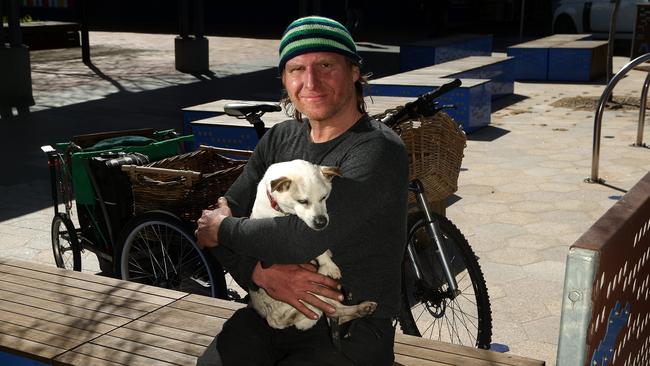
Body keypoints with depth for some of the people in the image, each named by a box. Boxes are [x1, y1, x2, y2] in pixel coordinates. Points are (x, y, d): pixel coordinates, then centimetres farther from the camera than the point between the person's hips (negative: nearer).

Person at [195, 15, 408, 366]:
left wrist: (223, 229, -9)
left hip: (350, 333, -4)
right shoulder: (280, 139, 6)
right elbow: (215, 223, 4)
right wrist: (263, 274, -16)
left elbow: (305, 236, -26)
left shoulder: (379, 151, -16)